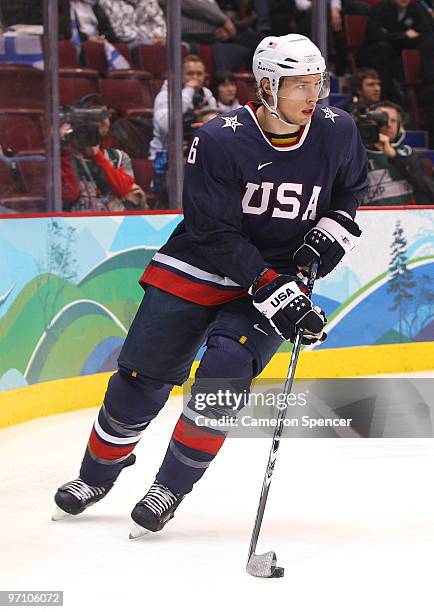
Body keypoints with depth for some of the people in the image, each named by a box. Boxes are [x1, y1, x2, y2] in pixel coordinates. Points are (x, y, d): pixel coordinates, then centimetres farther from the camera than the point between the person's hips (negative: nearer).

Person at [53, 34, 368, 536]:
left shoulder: (337, 132, -8)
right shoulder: (220, 141, -20)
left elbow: (352, 189, 14)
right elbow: (217, 233, -21)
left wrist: (334, 227, -5)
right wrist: (271, 290, -28)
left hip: (283, 273, 1)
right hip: (199, 268, -1)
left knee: (227, 366, -22)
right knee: (142, 377, 1)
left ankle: (172, 485, -6)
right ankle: (98, 473, 27)